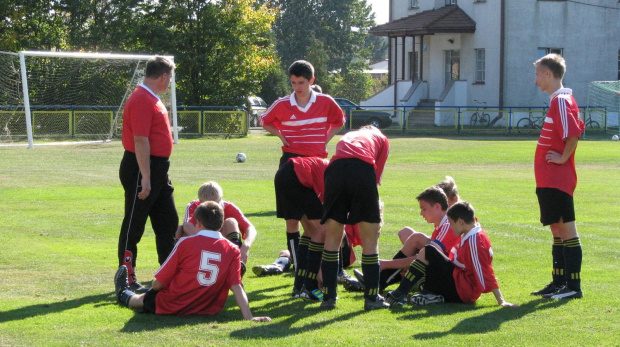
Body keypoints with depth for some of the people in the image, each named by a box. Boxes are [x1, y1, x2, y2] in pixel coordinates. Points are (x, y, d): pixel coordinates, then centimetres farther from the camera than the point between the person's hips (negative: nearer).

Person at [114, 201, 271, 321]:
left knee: (146, 298, 31)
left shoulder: (185, 243, -11)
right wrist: (249, 316, -17)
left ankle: (124, 295, 60)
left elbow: (159, 283, -8)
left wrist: (154, 288, 13)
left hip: (172, 307, -3)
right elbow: (237, 287, -15)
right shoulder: (233, 251, -6)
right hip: (209, 309, 3)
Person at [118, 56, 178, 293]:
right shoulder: (142, 100, -18)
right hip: (142, 169, -10)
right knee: (133, 226, -3)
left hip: (158, 169, 10)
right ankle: (126, 279, 4)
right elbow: (140, 141, -23)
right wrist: (145, 178, -26)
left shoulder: (152, 99, 15)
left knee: (168, 220, 15)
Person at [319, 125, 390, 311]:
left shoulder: (346, 137, 39)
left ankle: (328, 297, 13)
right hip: (363, 169, -3)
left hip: (335, 171, 3)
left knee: (332, 237, 13)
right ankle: (372, 298, 11)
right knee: (370, 238, 9)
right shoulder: (381, 139, 31)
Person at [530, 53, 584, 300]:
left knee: (566, 230, -7)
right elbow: (574, 131, 24)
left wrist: (563, 158, -16)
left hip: (556, 180, -10)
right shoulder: (558, 100, 16)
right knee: (557, 231, 14)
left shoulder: (561, 101, -15)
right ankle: (559, 282, 20)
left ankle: (573, 286, -5)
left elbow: (573, 133, -27)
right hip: (550, 180, 10)